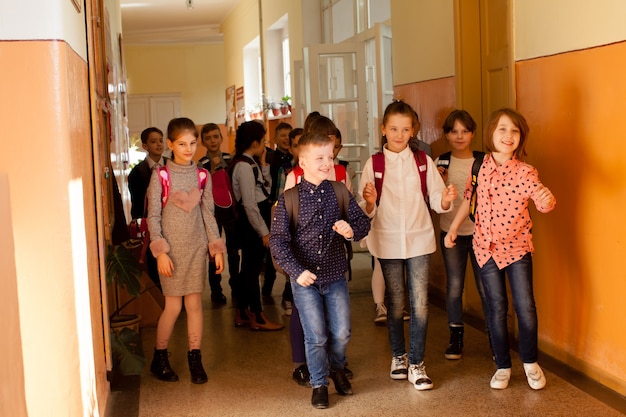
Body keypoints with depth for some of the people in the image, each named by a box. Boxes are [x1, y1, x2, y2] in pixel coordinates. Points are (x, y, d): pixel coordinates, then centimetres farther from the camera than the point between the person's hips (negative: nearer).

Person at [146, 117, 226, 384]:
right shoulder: (160, 176, -6)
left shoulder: (202, 176, 5)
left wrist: (217, 247, 4)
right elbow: (153, 216, -6)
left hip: (197, 247, 3)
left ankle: (195, 360, 14)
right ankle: (159, 359, 18)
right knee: (173, 306, -1)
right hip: (172, 249, -3)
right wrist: (160, 251, -13)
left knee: (195, 303, 4)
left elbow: (209, 214, 9)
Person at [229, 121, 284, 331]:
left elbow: (266, 189, 17)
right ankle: (257, 317, 9)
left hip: (254, 222, 10)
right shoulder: (244, 166, -17)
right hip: (251, 224, -10)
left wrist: (263, 164, 9)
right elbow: (249, 204, -21)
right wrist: (264, 231, -18)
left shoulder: (250, 163, 12)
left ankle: (242, 314, 25)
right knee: (252, 269, 0)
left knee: (249, 269, 16)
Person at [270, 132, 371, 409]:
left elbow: (363, 222, 3)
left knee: (341, 333, 11)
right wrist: (296, 271, -21)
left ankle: (337, 369, 41)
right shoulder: (289, 198, -11)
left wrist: (352, 230, -20)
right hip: (305, 278, -3)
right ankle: (319, 384, 25)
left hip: (335, 275, 3)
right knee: (316, 336, 3)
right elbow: (277, 240, -12)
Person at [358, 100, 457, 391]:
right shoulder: (373, 164, -3)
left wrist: (445, 200, -23)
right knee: (395, 303, 12)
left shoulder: (423, 161, 0)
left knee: (420, 304, -3)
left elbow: (436, 201, -1)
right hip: (388, 241, 0)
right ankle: (398, 356, 30)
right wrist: (370, 202, -25)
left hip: (419, 239, 0)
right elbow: (366, 212, -4)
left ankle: (416, 364, 7)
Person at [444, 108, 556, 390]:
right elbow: (469, 199, 11)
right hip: (486, 247, 2)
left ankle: (530, 362, 18)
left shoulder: (524, 172, -12)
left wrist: (547, 199, -48)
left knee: (525, 306, -4)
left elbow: (542, 203, -25)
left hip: (517, 245, -2)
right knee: (496, 307, 7)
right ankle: (503, 366, 20)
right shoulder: (479, 167, -2)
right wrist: (453, 229, 13)